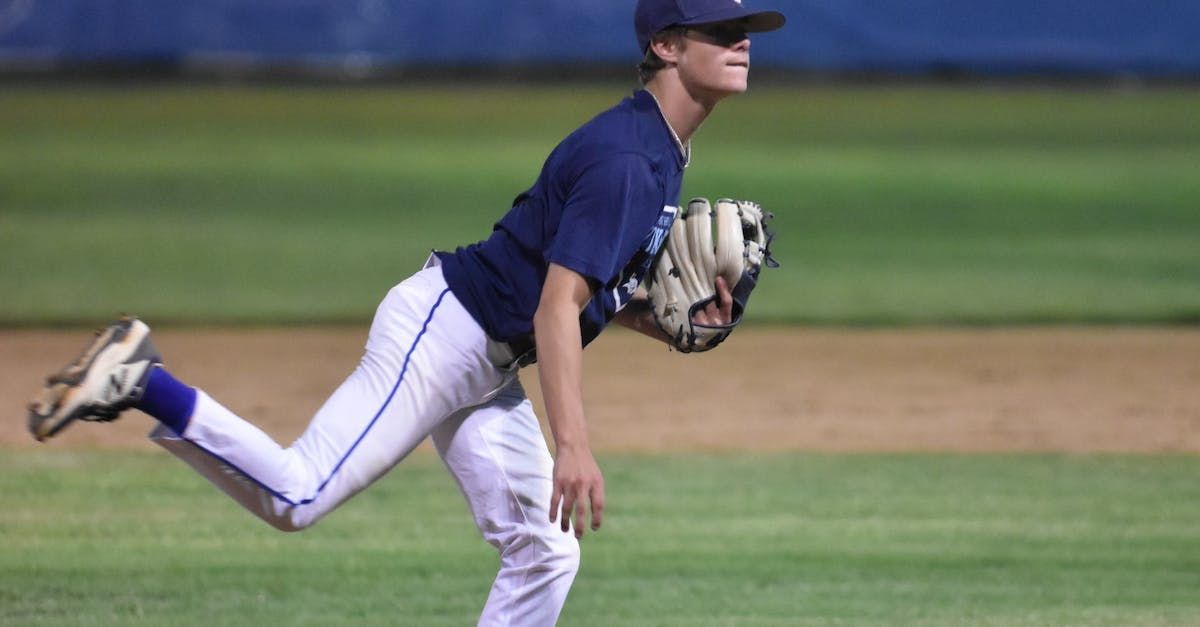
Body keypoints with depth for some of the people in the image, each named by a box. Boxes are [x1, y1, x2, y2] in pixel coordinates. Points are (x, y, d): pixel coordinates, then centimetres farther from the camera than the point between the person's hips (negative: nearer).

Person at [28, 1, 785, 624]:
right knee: (297, 498, -18)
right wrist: (573, 446, -34)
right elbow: (556, 306, -27)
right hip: (439, 333, -10)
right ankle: (140, 382, -7)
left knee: (544, 553, 7)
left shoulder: (663, 156, 12)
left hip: (487, 368, 10)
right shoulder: (621, 159, -20)